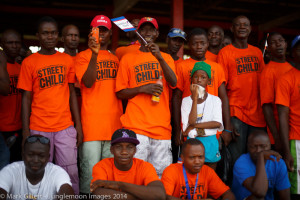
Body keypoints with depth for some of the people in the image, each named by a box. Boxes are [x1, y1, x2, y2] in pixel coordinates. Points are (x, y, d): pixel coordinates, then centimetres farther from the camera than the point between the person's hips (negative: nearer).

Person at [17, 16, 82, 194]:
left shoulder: (67, 60, 8)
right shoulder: (29, 62, 2)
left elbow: (72, 93, 10)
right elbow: (27, 98, 2)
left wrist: (78, 125, 4)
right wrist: (26, 131, -3)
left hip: (66, 127, 1)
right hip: (39, 129, -1)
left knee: (71, 173, 1)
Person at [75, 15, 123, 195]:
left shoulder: (115, 58, 19)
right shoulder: (84, 56, 4)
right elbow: (88, 83, -11)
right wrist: (94, 53, -20)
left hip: (115, 124, 4)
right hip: (92, 124, -4)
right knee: (90, 173, -4)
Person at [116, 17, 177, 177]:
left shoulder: (166, 58, 16)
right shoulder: (128, 58, 11)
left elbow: (173, 83, -3)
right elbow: (120, 93, 8)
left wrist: (159, 58, -17)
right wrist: (143, 88, -9)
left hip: (162, 127, 2)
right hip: (136, 126, -1)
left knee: (161, 173, 0)